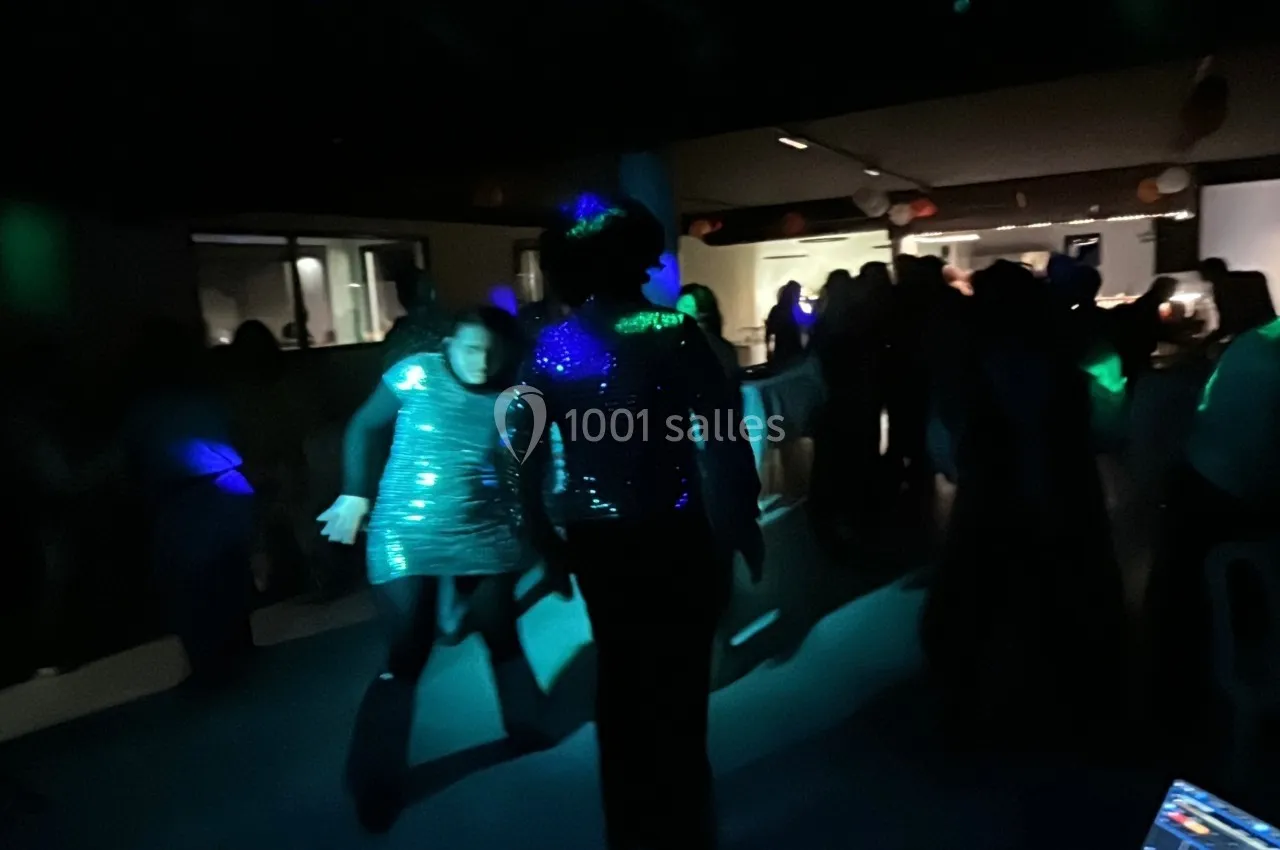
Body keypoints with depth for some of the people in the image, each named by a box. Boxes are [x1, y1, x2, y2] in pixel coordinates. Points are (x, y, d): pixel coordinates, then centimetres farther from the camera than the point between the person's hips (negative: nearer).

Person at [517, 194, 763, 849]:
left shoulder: (551, 345, -1)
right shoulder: (674, 331, -9)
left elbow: (528, 456, 0)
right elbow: (724, 436, -13)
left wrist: (544, 536, 10)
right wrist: (744, 517, -2)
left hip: (596, 538, 4)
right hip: (673, 534, -3)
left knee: (622, 678, 22)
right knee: (678, 685, 14)